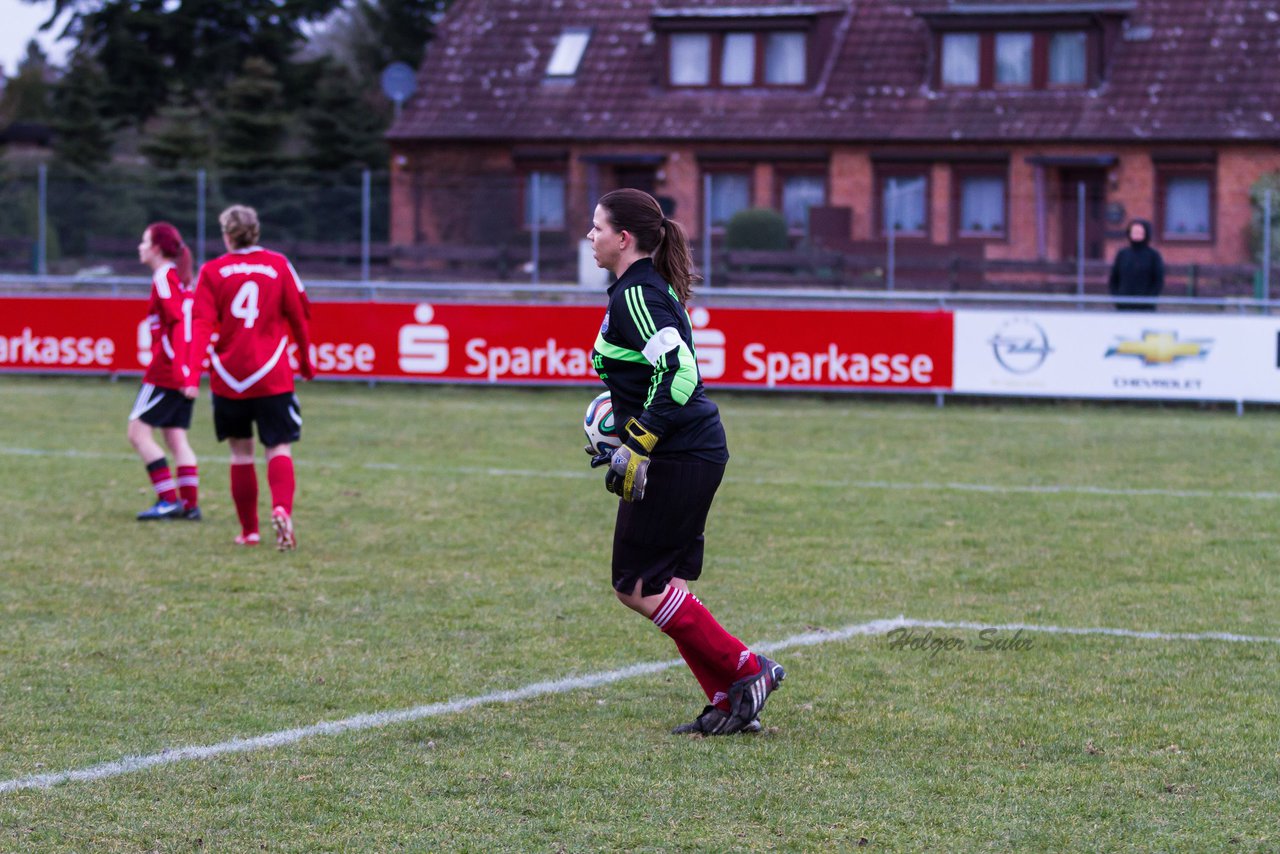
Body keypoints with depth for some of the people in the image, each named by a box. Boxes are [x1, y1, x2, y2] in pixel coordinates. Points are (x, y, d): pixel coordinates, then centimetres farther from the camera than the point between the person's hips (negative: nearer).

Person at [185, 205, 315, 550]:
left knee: (241, 452, 13)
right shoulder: (278, 265, 2)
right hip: (273, 378, -1)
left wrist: (193, 373, -13)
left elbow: (201, 325, -8)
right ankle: (282, 509, -28)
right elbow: (299, 316, 6)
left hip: (228, 379, 1)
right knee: (279, 449, -1)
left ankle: (249, 530, 14)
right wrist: (306, 362, 19)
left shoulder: (212, 271, 0)